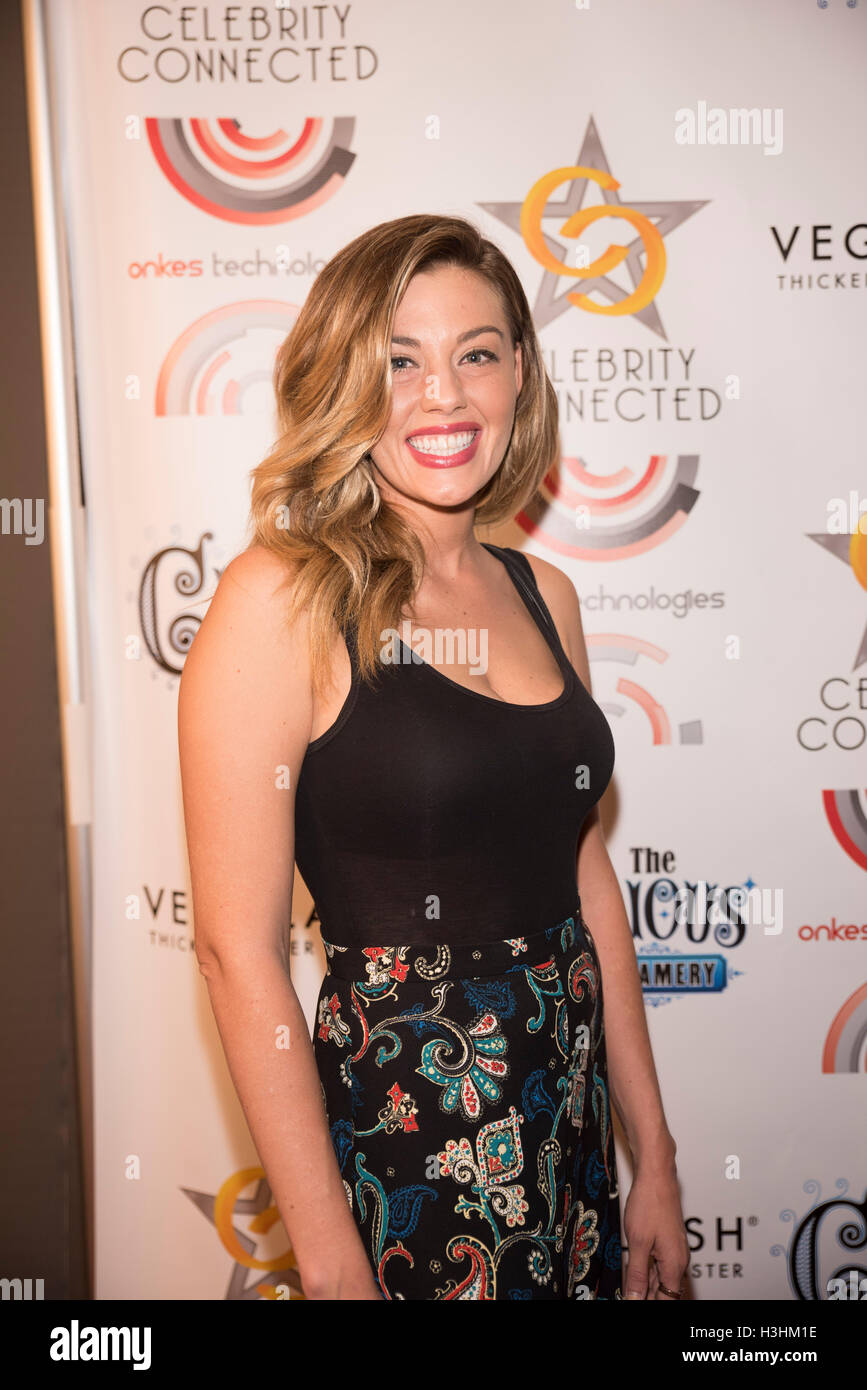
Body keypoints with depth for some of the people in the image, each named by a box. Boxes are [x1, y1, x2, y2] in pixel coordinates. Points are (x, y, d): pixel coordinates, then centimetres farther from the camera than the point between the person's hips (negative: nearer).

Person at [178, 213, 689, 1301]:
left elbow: (584, 874, 8)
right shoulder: (280, 599, -15)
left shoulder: (545, 595, 4)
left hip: (572, 1131, 6)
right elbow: (238, 950, -15)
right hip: (393, 1144, -5)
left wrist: (653, 1156, 9)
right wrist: (331, 1260, -13)